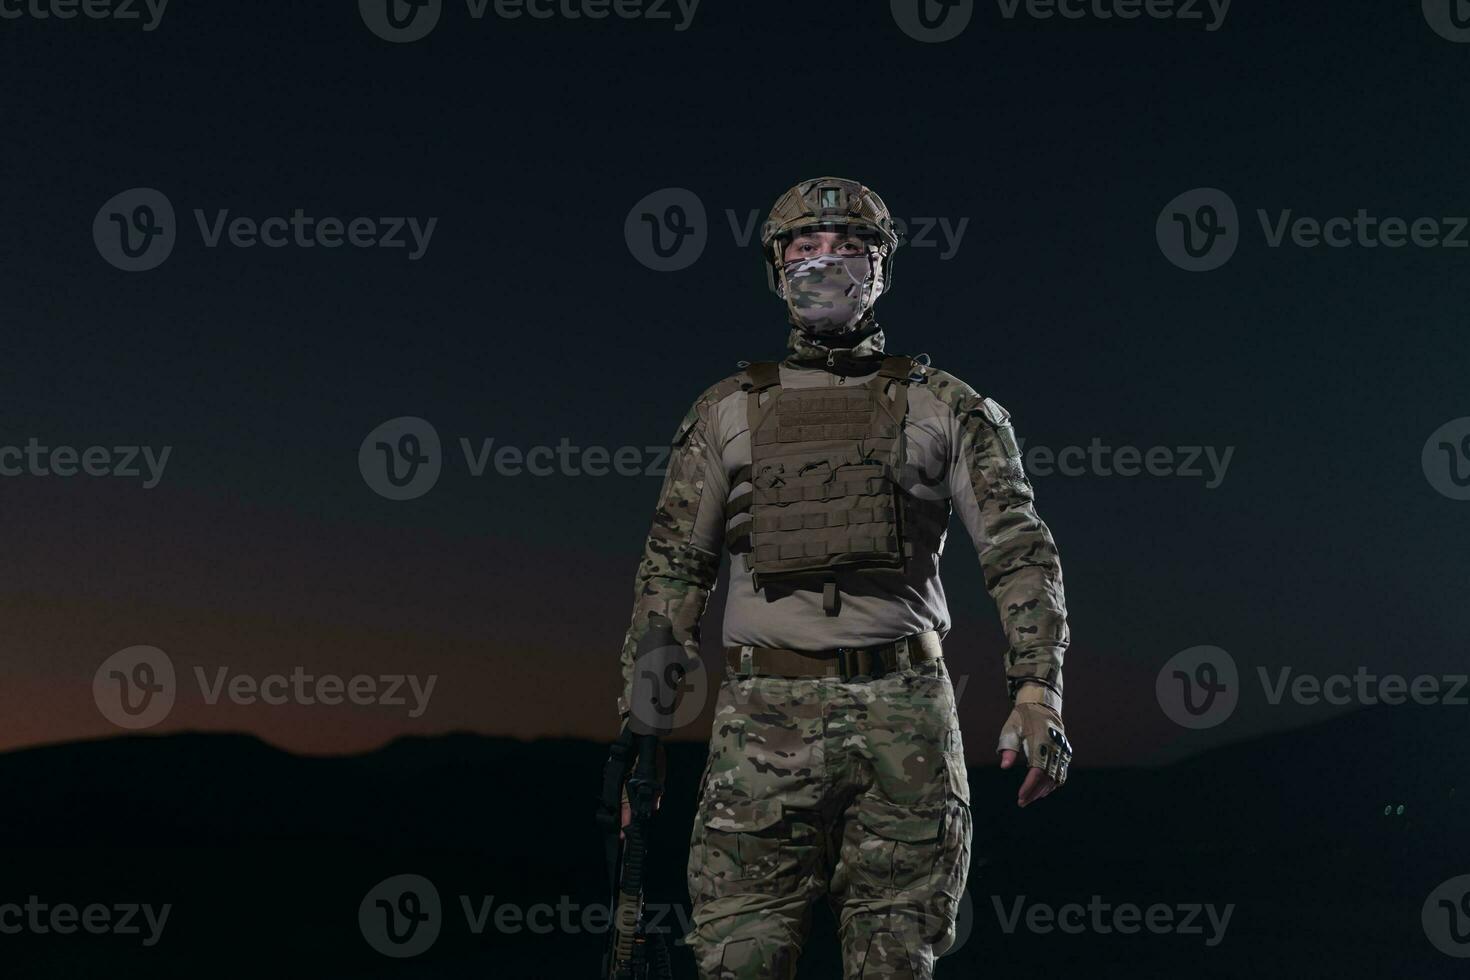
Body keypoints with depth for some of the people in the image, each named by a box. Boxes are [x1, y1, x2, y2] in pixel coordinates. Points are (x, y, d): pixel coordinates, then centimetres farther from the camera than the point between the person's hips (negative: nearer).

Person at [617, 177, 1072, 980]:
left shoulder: (945, 408, 9)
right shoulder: (727, 413, 12)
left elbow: (1020, 551, 3)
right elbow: (673, 570, 12)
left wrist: (1037, 692, -10)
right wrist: (641, 722, 6)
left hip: (904, 716, 0)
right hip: (765, 717, 0)